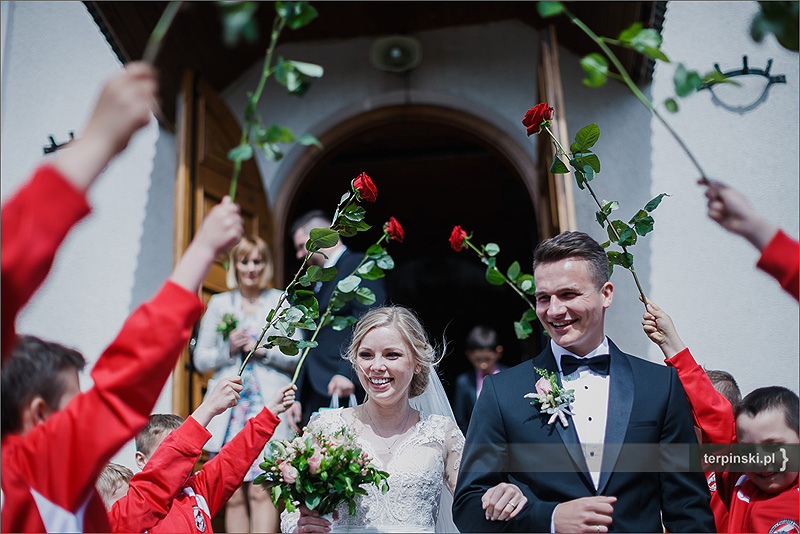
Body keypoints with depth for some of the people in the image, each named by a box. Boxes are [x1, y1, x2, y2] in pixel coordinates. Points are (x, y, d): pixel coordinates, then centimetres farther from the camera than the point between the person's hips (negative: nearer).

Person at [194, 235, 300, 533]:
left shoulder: (282, 302, 11)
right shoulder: (219, 303, 15)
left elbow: (297, 357, 7)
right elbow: (200, 359, 13)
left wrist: (264, 350, -7)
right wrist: (229, 349, -4)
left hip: (268, 407, -1)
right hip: (228, 407, 2)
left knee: (261, 491, -11)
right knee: (233, 496, 0)